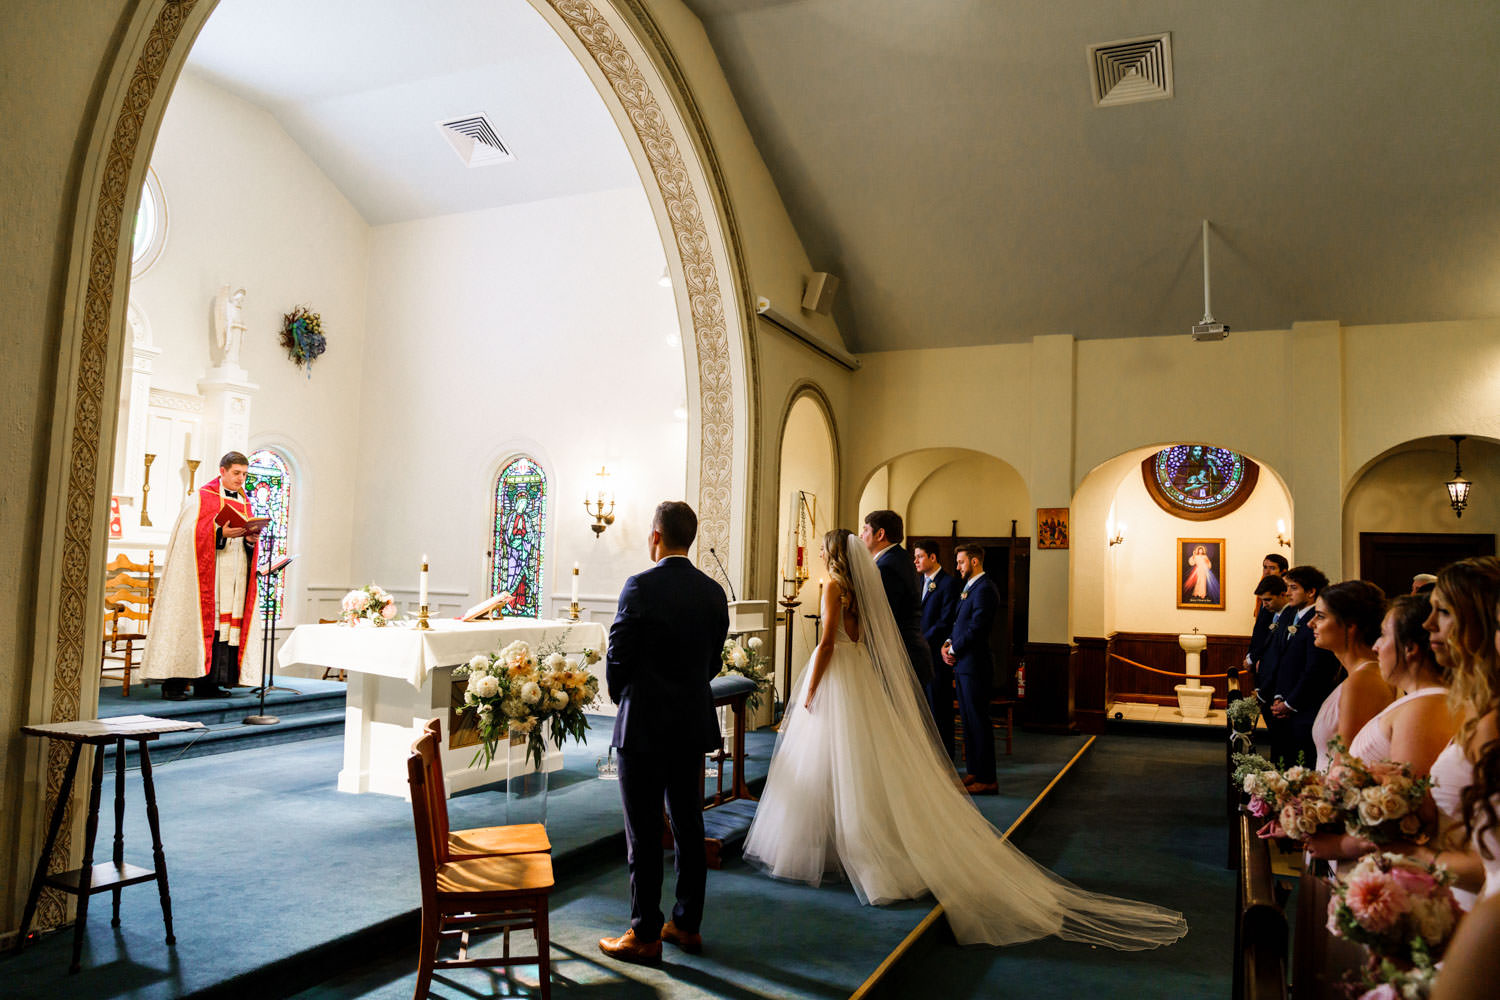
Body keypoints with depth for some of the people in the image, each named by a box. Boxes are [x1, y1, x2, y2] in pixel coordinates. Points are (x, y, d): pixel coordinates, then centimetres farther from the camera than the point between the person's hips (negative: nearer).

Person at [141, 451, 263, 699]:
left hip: (233, 577, 6)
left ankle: (206, 682, 7)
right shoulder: (203, 497, 0)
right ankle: (173, 682, -5)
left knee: (227, 624, 2)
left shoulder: (243, 501, 18)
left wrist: (251, 539, -5)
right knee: (198, 621, -9)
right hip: (205, 575, -6)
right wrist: (221, 533, -24)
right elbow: (191, 532, -11)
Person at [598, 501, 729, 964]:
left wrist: (622, 700, 8)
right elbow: (713, 660, 7)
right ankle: (687, 924, 25)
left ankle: (644, 935, 12)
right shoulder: (713, 591, 2)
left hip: (644, 726, -6)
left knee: (644, 834, 3)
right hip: (694, 723, 6)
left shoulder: (641, 586, -15)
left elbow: (618, 657, -11)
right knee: (688, 826, 14)